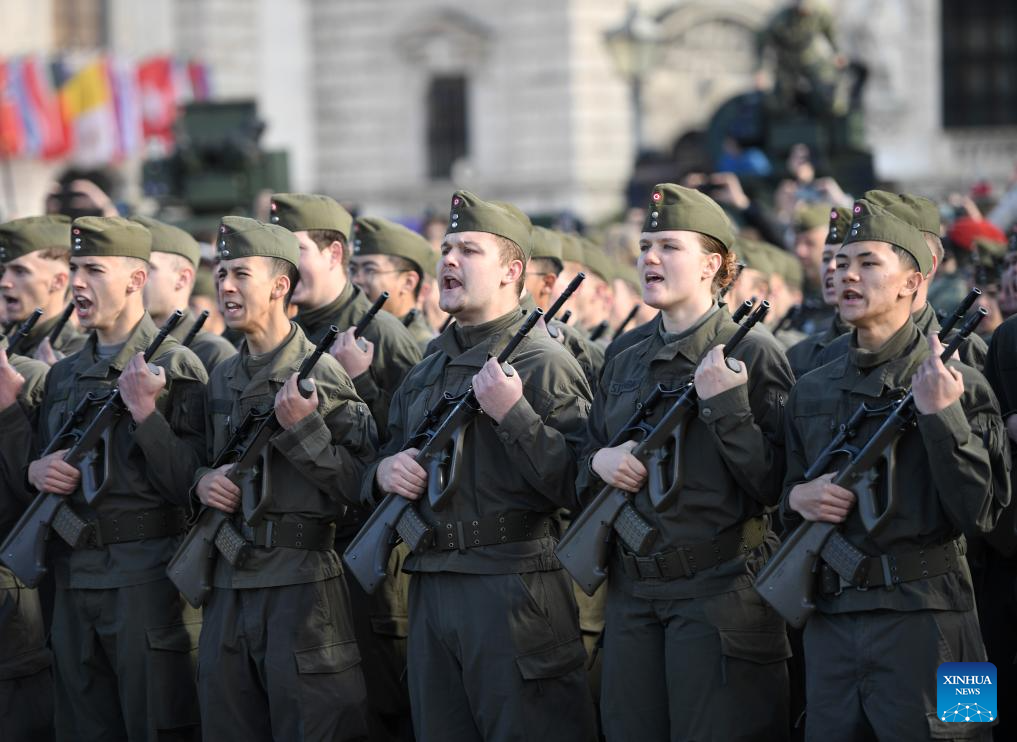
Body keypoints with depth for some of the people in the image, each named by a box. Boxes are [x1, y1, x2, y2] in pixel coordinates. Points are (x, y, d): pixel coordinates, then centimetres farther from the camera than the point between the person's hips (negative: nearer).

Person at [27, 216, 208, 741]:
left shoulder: (176, 367, -5)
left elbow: (190, 485, -11)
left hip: (147, 577, -6)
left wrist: (145, 412, -20)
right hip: (74, 576, 6)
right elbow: (39, 466, 21)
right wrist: (36, 471, -1)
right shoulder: (63, 375, 15)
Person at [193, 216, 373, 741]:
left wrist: (302, 428, -21)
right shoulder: (222, 379, 13)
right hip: (228, 586, 7)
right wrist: (203, 481, 3)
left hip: (301, 585, -7)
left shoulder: (321, 374, -7)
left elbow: (360, 485, -12)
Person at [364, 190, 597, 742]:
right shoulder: (424, 374, 17)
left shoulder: (544, 363, -6)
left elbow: (580, 486, -15)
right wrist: (384, 473, 2)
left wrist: (513, 413, -21)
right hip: (430, 589, 7)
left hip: (514, 591, -7)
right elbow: (377, 481, 25)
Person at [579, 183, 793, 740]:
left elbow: (774, 485, -11)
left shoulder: (752, 354, -4)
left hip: (720, 593, -6)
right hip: (632, 595, 6)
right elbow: (581, 477, 19)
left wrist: (724, 402, -19)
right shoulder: (623, 367, 14)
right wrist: (599, 462, -2)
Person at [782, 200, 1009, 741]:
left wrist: (940, 414, -17)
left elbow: (979, 513, -9)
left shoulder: (955, 383, -2)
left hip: (923, 623, -5)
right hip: (831, 624, 5)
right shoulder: (810, 392, 13)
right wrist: (797, 499, 0)